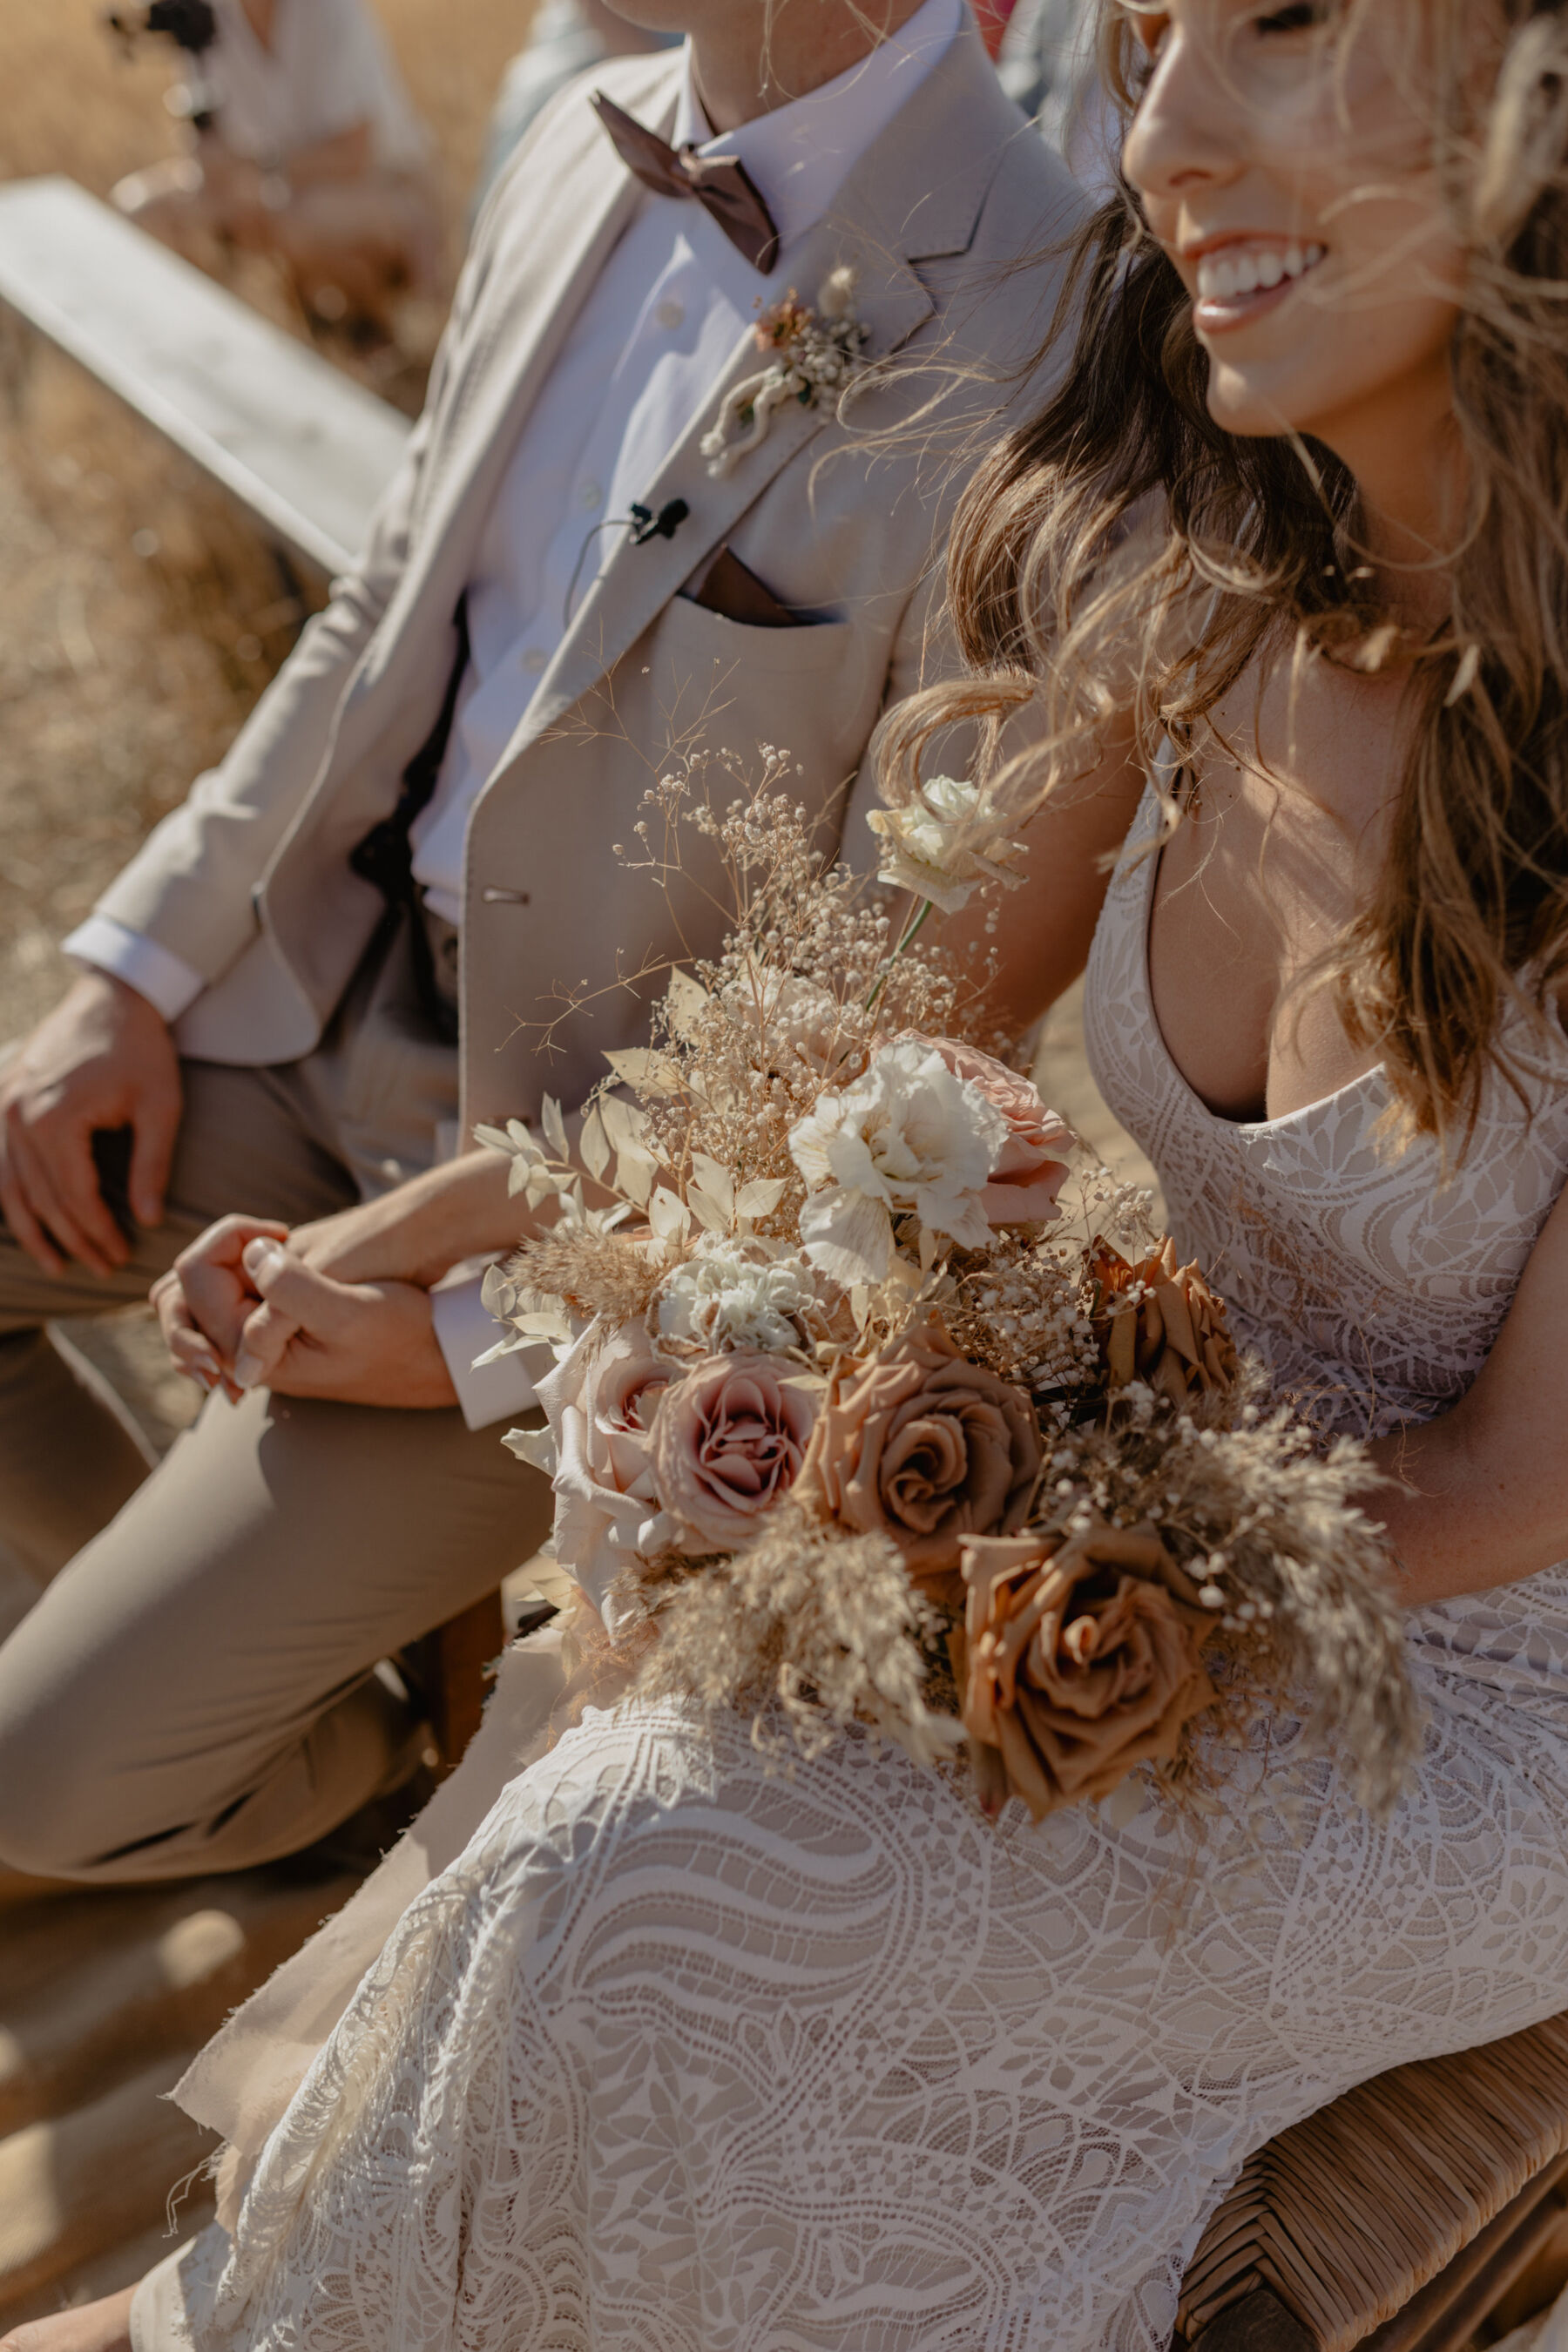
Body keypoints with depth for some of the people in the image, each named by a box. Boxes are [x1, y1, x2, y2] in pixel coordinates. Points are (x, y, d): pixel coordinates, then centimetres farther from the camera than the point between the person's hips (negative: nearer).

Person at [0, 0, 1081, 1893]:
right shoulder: (590, 153, -2)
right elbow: (386, 611, 10)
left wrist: (477, 1329, -17)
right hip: (332, 986, 8)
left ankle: (334, 1757, 29)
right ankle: (180, 1613, 31)